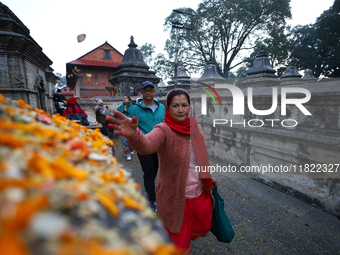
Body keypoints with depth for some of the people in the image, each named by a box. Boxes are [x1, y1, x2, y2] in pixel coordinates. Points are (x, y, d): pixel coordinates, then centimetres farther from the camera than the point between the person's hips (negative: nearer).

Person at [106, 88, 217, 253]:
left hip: (200, 193, 6)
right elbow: (146, 145, -45)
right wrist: (134, 135, -66)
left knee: (203, 228, 27)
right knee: (182, 246, 14)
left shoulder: (195, 127, -4)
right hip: (176, 198, -5)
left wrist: (208, 176, 20)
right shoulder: (164, 130, -22)